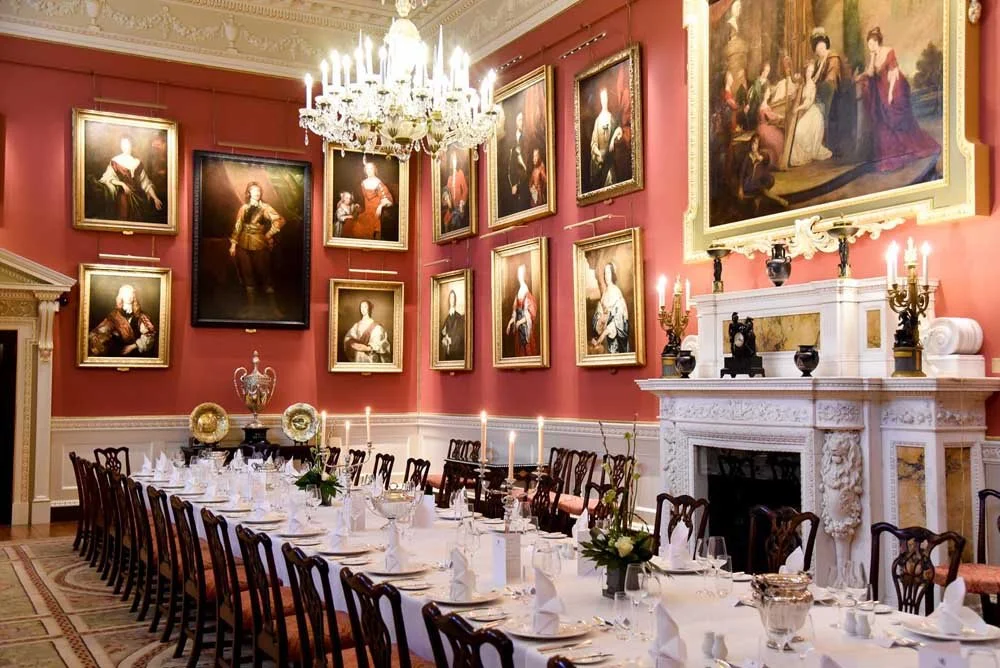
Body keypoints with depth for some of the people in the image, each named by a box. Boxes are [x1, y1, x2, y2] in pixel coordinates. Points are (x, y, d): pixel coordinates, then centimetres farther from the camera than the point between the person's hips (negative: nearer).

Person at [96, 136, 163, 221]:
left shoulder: (137, 163, 7)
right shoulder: (115, 161, -1)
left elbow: (145, 182, 4)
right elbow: (107, 178, -8)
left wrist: (155, 198, -5)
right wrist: (121, 184, -23)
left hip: (137, 197, 3)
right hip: (122, 196, -3)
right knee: (123, 219, -4)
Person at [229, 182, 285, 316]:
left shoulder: (265, 207, -1)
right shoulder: (244, 208, 8)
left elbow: (280, 220, -10)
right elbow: (237, 226, 8)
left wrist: (269, 234, -7)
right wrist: (233, 244, 4)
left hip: (259, 245, -3)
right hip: (244, 245, 3)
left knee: (264, 273, -1)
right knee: (247, 274, 7)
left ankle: (273, 305, 3)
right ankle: (251, 304, 16)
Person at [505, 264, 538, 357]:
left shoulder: (527, 293, -13)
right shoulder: (518, 293, 13)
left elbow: (531, 313, -16)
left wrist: (520, 322, -18)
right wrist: (511, 322, 5)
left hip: (526, 326, -8)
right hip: (518, 327, 8)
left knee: (527, 351, -6)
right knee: (519, 351, 9)